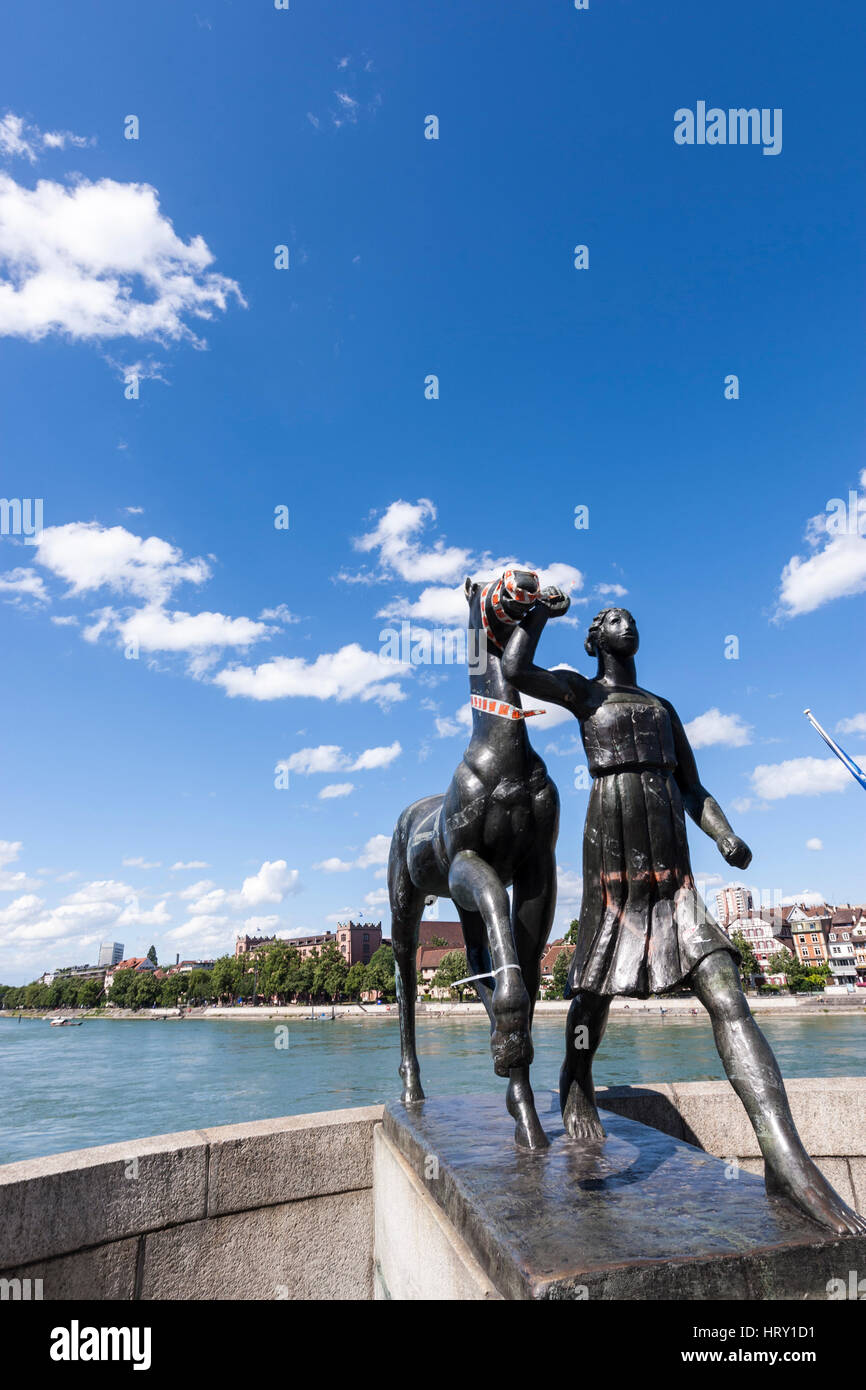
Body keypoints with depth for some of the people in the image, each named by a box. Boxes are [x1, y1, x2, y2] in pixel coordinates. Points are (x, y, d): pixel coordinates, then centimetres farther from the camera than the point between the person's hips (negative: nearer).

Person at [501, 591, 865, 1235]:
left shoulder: (664, 708, 24)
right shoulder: (582, 691, 10)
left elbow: (694, 790, 19)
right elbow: (515, 669, -8)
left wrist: (727, 837, 0)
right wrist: (542, 611, 6)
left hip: (675, 874, 4)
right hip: (613, 868, -3)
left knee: (727, 997, -11)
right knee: (595, 991, 8)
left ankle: (788, 1161, -17)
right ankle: (576, 1083, 38)